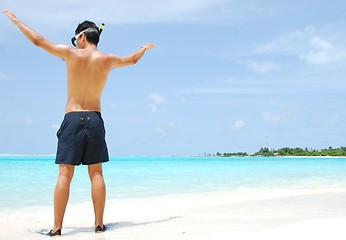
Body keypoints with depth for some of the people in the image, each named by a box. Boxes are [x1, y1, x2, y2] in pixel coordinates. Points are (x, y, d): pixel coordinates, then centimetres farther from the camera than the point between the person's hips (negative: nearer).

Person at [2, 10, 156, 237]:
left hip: (72, 118, -2)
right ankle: (99, 224, 9)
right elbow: (132, 59, 23)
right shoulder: (108, 60, 4)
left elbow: (39, 40, 4)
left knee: (65, 173, -3)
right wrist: (145, 48, 45)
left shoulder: (72, 54, -3)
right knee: (96, 173, 6)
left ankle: (57, 227, -3)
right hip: (95, 120, 2)